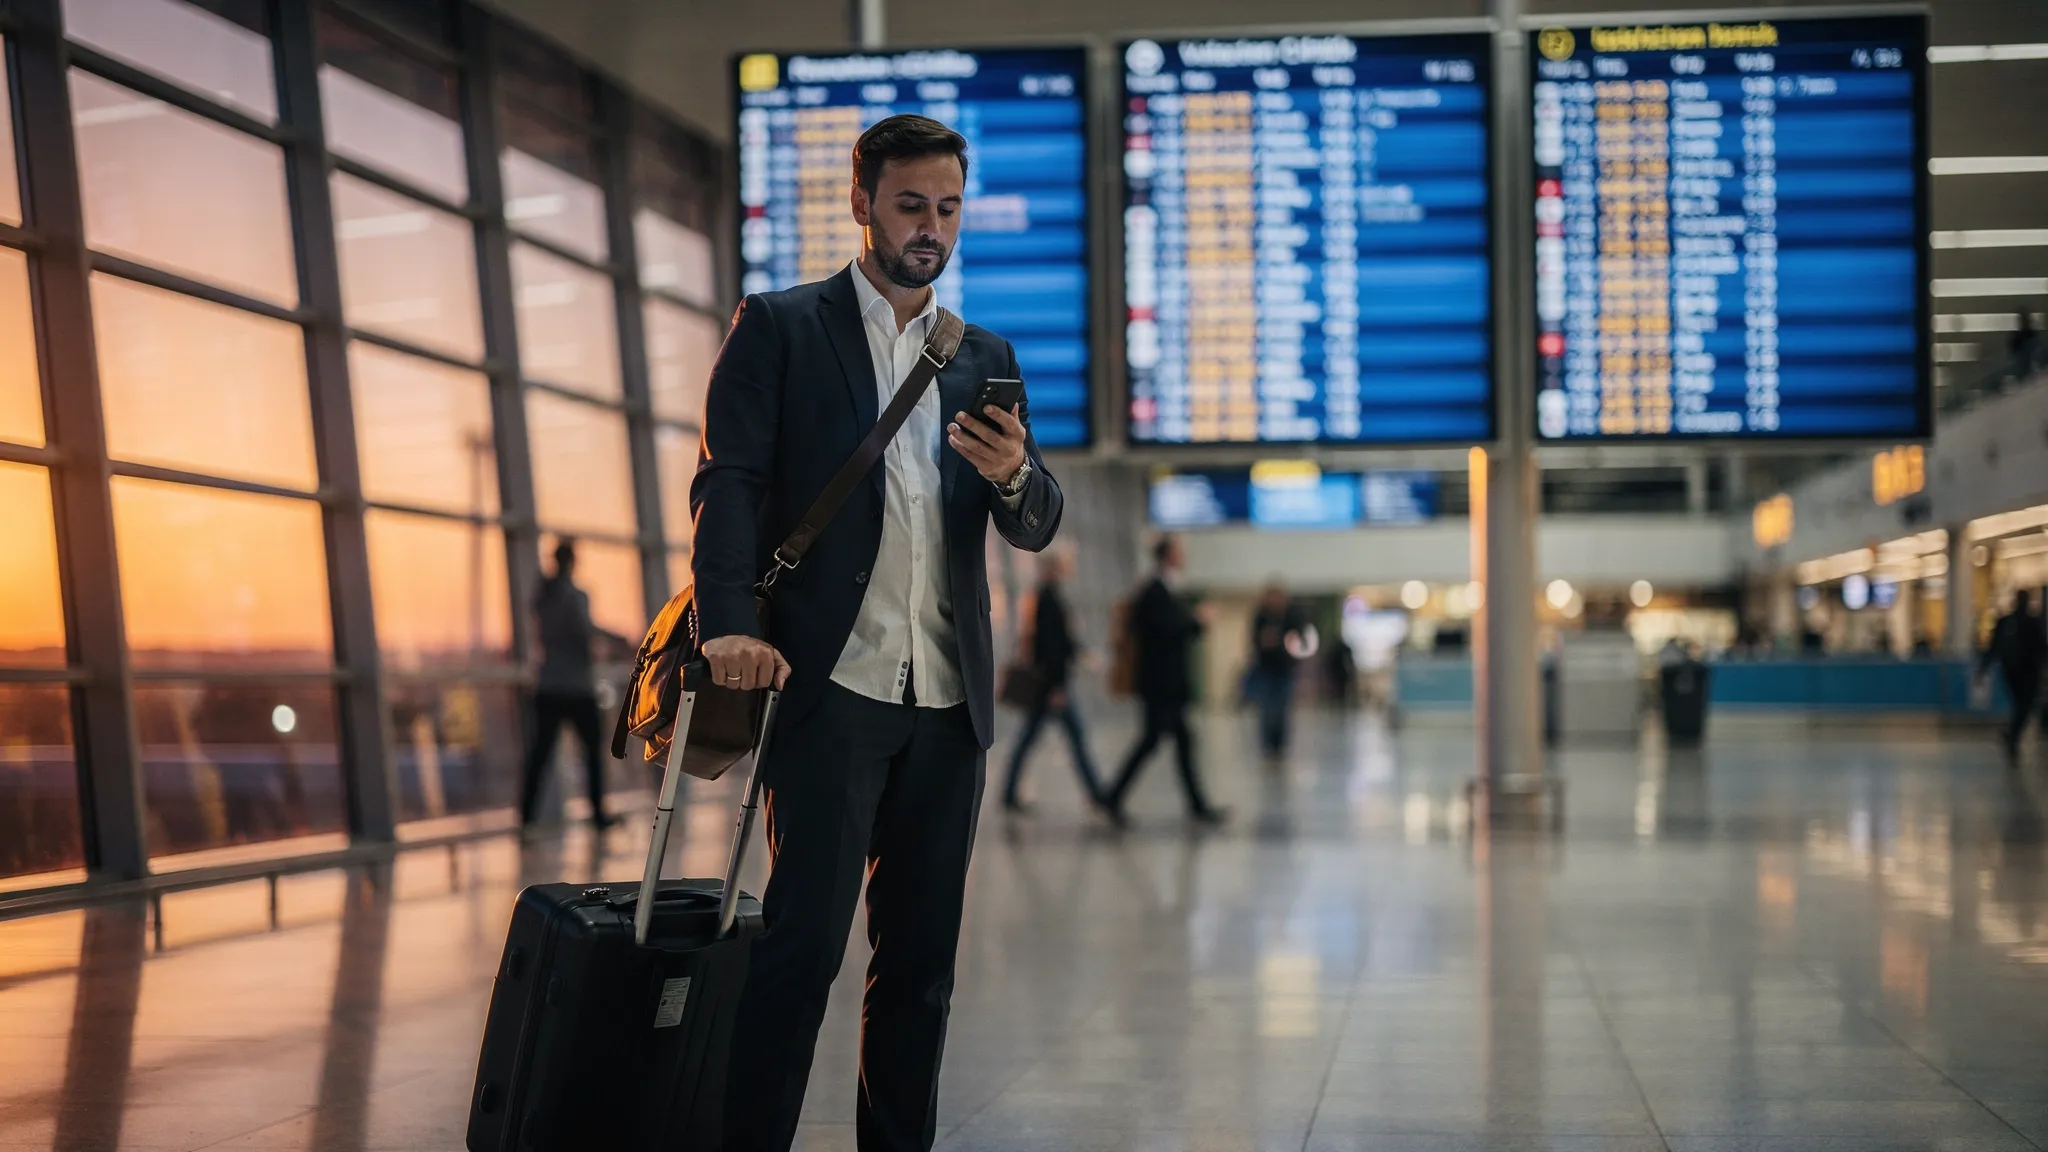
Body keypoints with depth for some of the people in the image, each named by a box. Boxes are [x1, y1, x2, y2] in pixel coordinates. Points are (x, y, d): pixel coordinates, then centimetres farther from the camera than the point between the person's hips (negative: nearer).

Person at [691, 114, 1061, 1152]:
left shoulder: (984, 359, 18)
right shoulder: (778, 327, 6)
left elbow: (1036, 529, 12)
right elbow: (728, 483, -5)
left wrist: (1013, 474, -13)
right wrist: (729, 623, -21)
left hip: (947, 702, 5)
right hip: (829, 686, -5)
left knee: (921, 956, 7)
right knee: (804, 939, -11)